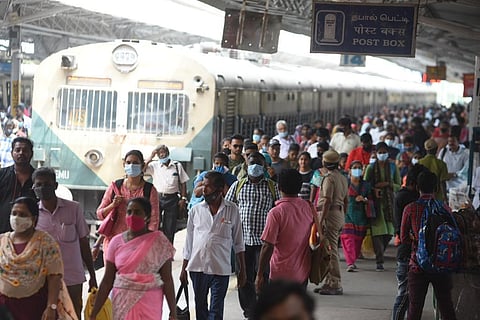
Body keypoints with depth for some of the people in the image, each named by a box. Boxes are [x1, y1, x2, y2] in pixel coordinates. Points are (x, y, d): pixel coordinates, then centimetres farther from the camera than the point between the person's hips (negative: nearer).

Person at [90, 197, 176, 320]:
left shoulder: (159, 242, -1)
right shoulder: (117, 242, 4)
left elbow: (167, 280, -1)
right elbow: (107, 281, 6)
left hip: (149, 304, -2)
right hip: (122, 303, 2)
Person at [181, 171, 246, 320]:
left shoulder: (232, 210, 0)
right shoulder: (196, 210, 4)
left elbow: (238, 243, 5)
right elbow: (189, 242, 11)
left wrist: (242, 270, 3)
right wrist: (184, 268, 9)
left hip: (221, 269, -2)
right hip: (197, 267, 2)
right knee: (200, 307, 12)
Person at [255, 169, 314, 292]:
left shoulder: (276, 213, -16)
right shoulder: (309, 208, 1)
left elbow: (268, 246, -17)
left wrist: (260, 275, -10)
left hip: (282, 274, -6)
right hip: (303, 273, 6)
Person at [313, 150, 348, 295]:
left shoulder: (329, 178, -13)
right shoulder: (343, 178, 15)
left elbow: (328, 201, -19)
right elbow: (346, 201, 19)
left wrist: (321, 221, -19)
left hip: (330, 214, -9)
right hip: (340, 214, 9)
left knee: (331, 250, -8)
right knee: (332, 249, 13)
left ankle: (335, 284, -8)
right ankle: (329, 282, 17)